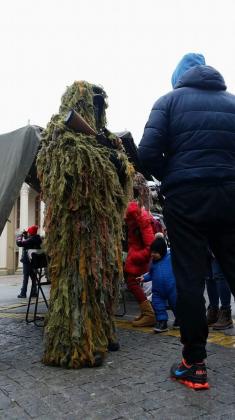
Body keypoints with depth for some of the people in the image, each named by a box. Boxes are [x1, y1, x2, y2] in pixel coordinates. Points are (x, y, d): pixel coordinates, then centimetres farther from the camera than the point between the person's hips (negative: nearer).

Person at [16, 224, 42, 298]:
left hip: (27, 261, -7)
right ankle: (34, 292, 16)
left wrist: (20, 235, -11)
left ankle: (23, 293, 5)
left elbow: (19, 243, -25)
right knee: (33, 277, 13)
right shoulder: (37, 239, 4)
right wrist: (25, 236, 7)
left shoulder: (30, 240, -21)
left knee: (25, 277, 0)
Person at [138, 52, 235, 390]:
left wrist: (170, 179, 9)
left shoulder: (170, 100, 6)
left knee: (190, 279, 2)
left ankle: (195, 365, 9)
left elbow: (148, 152, -7)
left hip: (185, 197, -2)